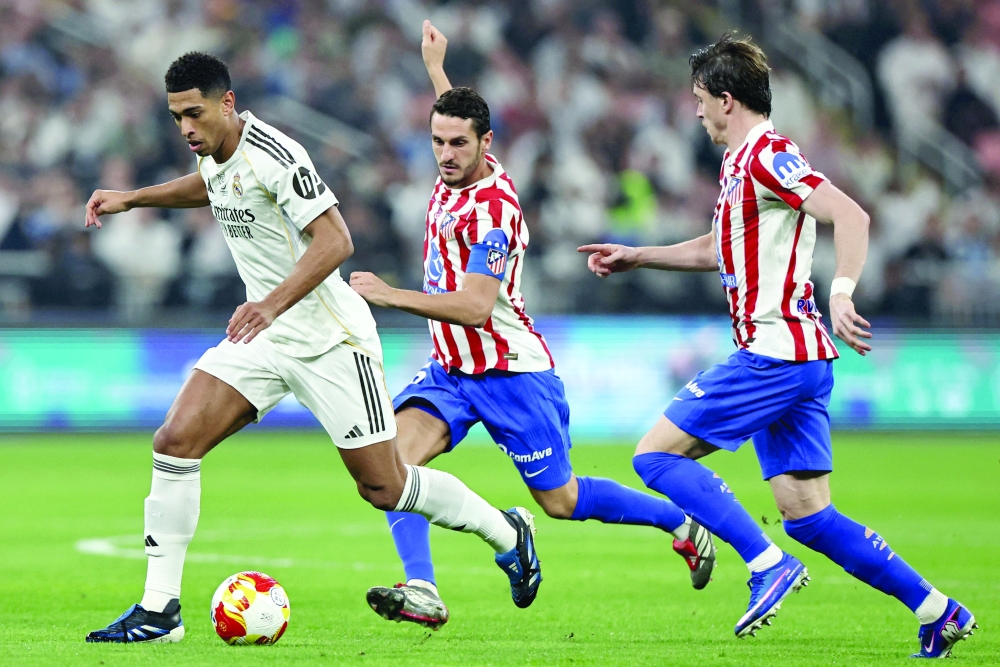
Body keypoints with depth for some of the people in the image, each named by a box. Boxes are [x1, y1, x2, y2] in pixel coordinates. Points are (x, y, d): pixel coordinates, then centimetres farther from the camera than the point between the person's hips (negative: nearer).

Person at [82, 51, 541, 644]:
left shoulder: (274, 156, -22)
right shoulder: (216, 153, 4)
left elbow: (335, 240, -29)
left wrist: (274, 302, -39)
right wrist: (132, 199, 27)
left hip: (329, 339, -7)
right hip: (264, 333, 8)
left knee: (383, 488, -1)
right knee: (175, 441, -10)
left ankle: (507, 532, 25)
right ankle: (158, 611, -7)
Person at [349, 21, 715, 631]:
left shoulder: (490, 208, -25)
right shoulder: (465, 169, 0)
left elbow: (475, 307, -31)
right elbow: (456, 118, 28)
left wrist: (392, 295, -34)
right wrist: (436, 68, 38)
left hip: (511, 372, -8)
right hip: (451, 369, 8)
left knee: (562, 500, 6)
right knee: (393, 456, -18)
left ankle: (681, 523, 28)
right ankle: (422, 593, -25)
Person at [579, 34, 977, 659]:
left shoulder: (767, 155, -11)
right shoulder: (741, 162, 20)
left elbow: (851, 215, -23)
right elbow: (718, 250, 37)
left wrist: (841, 293, -34)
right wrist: (635, 256, 35)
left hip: (774, 354, -10)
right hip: (801, 356, 10)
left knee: (657, 454, -6)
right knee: (809, 517, 6)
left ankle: (769, 563, -14)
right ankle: (936, 609, 4)